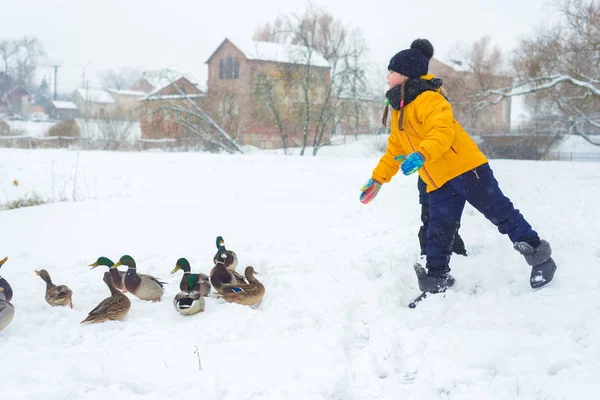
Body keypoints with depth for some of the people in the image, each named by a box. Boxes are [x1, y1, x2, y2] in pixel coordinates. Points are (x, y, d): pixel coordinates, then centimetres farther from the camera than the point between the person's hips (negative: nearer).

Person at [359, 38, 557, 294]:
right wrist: (378, 178, 22)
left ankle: (536, 252, 7)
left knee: (499, 211, -3)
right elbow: (394, 150, 26)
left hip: (465, 167, -8)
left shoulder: (427, 99, -12)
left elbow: (443, 130, -29)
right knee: (438, 231, 5)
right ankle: (437, 278, 13)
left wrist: (421, 155, -43)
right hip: (438, 183, 8)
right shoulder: (399, 111, 18)